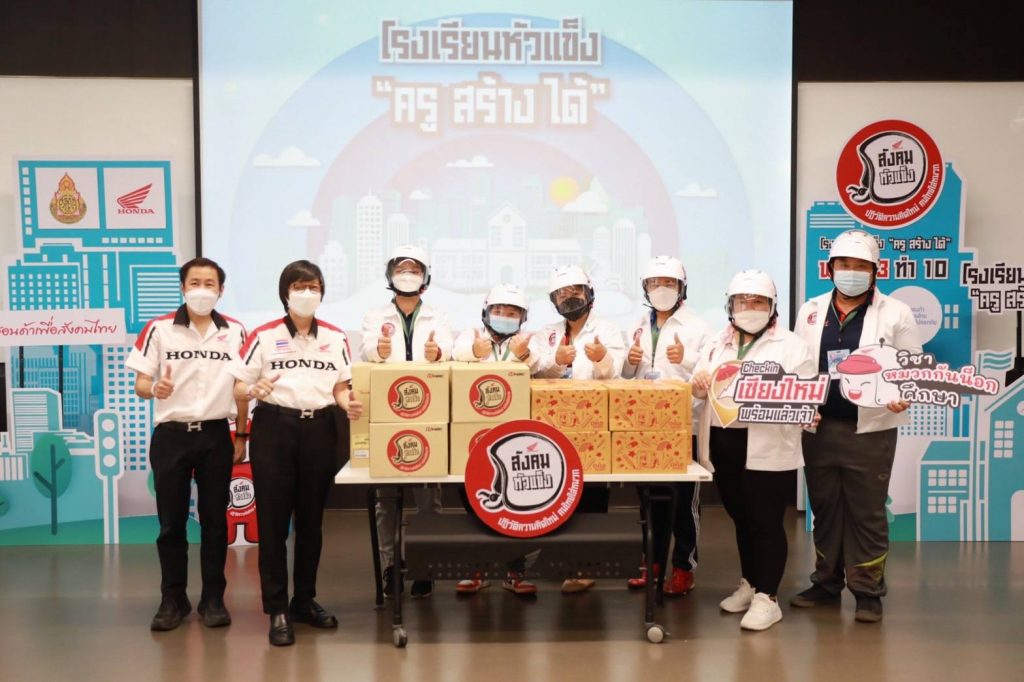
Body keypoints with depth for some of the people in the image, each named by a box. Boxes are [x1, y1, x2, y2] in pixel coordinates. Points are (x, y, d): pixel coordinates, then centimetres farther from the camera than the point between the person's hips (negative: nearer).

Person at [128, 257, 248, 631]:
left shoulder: (235, 332, 4)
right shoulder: (158, 329, -2)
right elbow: (140, 383, -3)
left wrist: (242, 435, 8)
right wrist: (155, 388, -26)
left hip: (216, 434, 1)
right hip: (171, 434, -1)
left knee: (215, 518, 6)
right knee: (171, 521, 5)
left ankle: (213, 598, 16)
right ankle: (172, 598, 17)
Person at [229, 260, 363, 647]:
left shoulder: (335, 338, 9)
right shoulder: (264, 336, 0)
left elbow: (341, 387, 12)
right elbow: (238, 388, -2)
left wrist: (349, 404, -10)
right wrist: (254, 389, -24)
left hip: (319, 430, 3)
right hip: (274, 429, -3)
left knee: (311, 519, 10)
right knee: (273, 519, -1)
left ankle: (305, 601, 23)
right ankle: (277, 610, 7)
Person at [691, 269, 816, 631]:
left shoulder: (792, 345, -1)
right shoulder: (716, 344, 14)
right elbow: (697, 388, 15)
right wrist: (699, 384, -7)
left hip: (768, 448, -5)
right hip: (723, 444, 5)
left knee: (766, 522, -1)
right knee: (741, 519, 16)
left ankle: (768, 598, 8)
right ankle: (750, 584, 30)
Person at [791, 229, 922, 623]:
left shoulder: (896, 314, 0)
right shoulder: (811, 311, 9)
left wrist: (904, 397, -20)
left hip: (870, 430, -3)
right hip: (819, 428, 3)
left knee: (867, 513, 4)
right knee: (824, 509, 13)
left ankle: (867, 591, 16)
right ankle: (826, 583, 26)